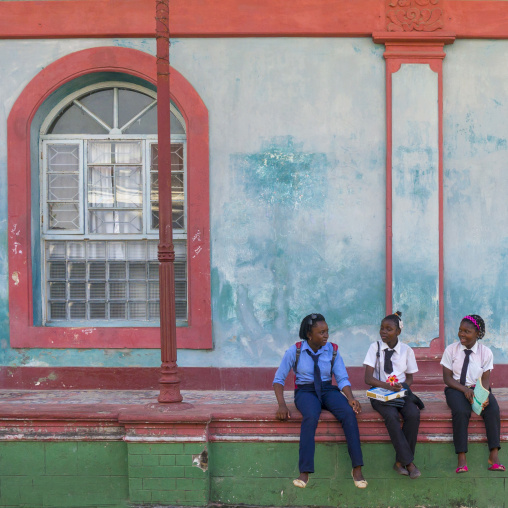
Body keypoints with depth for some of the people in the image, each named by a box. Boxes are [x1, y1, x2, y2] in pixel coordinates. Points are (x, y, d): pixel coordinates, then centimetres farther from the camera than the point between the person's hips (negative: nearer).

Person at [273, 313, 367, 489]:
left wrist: (351, 398, -19)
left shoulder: (332, 350, 2)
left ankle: (357, 469, -27)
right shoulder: (295, 351, -5)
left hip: (328, 390, 2)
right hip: (305, 391, -2)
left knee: (349, 413, -30)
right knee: (311, 417, -37)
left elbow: (343, 378, 1)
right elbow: (278, 379, -2)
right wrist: (282, 405, -17)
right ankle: (304, 473, -36)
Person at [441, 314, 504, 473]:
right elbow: (447, 378, -3)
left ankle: (494, 455, -28)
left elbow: (486, 378, -1)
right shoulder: (451, 350, -1)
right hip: (456, 389, -1)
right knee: (461, 411, -33)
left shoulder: (486, 352, 2)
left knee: (493, 409, -29)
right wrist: (465, 390, -21)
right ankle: (461, 458, -31)